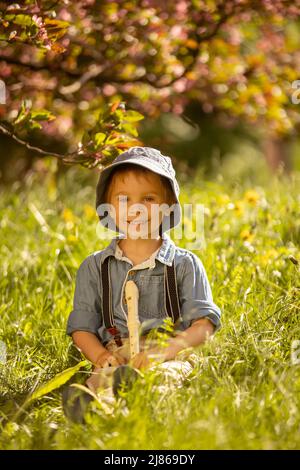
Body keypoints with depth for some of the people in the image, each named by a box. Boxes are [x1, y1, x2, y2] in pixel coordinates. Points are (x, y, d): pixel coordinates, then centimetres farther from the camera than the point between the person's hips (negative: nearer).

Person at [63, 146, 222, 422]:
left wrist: (166, 350, -15)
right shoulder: (95, 267, 18)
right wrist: (101, 356, -7)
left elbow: (204, 323, 4)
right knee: (102, 378, -36)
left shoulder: (185, 265, 12)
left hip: (169, 358, -3)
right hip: (116, 356, 3)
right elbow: (82, 327, 16)